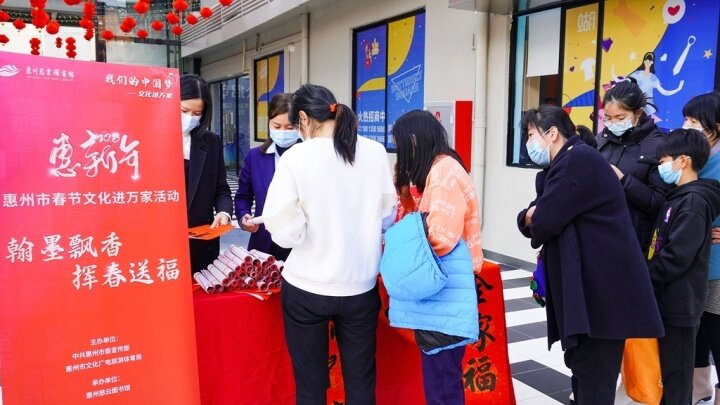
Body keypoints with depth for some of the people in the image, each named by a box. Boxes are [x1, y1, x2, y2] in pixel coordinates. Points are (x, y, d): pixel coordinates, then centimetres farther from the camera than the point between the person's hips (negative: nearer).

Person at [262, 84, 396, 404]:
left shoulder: (295, 158, -13)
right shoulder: (375, 152, -4)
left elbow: (285, 232, -16)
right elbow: (387, 217, 5)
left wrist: (312, 227, 6)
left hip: (306, 288, -2)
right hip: (360, 286, 3)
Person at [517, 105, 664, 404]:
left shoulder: (579, 159, -15)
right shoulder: (562, 166, 18)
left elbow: (545, 222, -21)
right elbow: (531, 217, 14)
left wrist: (535, 220, 2)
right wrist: (530, 215, -10)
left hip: (602, 289, -10)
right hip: (586, 286, 10)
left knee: (593, 377, -4)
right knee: (580, 367, 18)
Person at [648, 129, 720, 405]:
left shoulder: (693, 201, -16)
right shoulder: (678, 197, 13)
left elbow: (676, 257, -22)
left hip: (678, 304, -9)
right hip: (668, 301, 9)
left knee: (675, 377, 2)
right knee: (663, 374, 19)